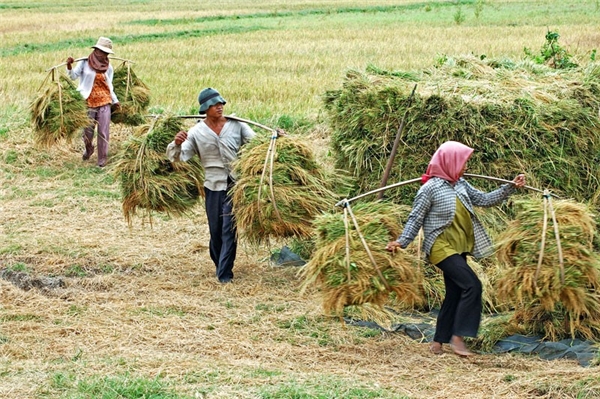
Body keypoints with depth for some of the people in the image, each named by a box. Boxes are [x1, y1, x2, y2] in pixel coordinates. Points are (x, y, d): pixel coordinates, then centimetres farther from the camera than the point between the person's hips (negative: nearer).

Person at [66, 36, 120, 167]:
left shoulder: (108, 67, 6)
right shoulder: (85, 63, -4)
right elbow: (73, 76, -6)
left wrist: (115, 100, 8)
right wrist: (69, 66, -23)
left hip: (104, 102, 2)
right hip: (89, 103, -2)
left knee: (103, 132, 0)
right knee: (87, 131, 8)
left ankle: (102, 158, 11)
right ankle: (88, 149, 39)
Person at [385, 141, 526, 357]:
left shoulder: (461, 184, 8)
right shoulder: (430, 188, -12)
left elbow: (484, 199, 15)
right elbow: (415, 219, -10)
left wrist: (510, 187, 11)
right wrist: (401, 241, -20)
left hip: (458, 249, 8)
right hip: (442, 248, -8)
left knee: (455, 294, 10)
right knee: (472, 285, -19)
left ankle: (438, 342, 20)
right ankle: (458, 337, -15)